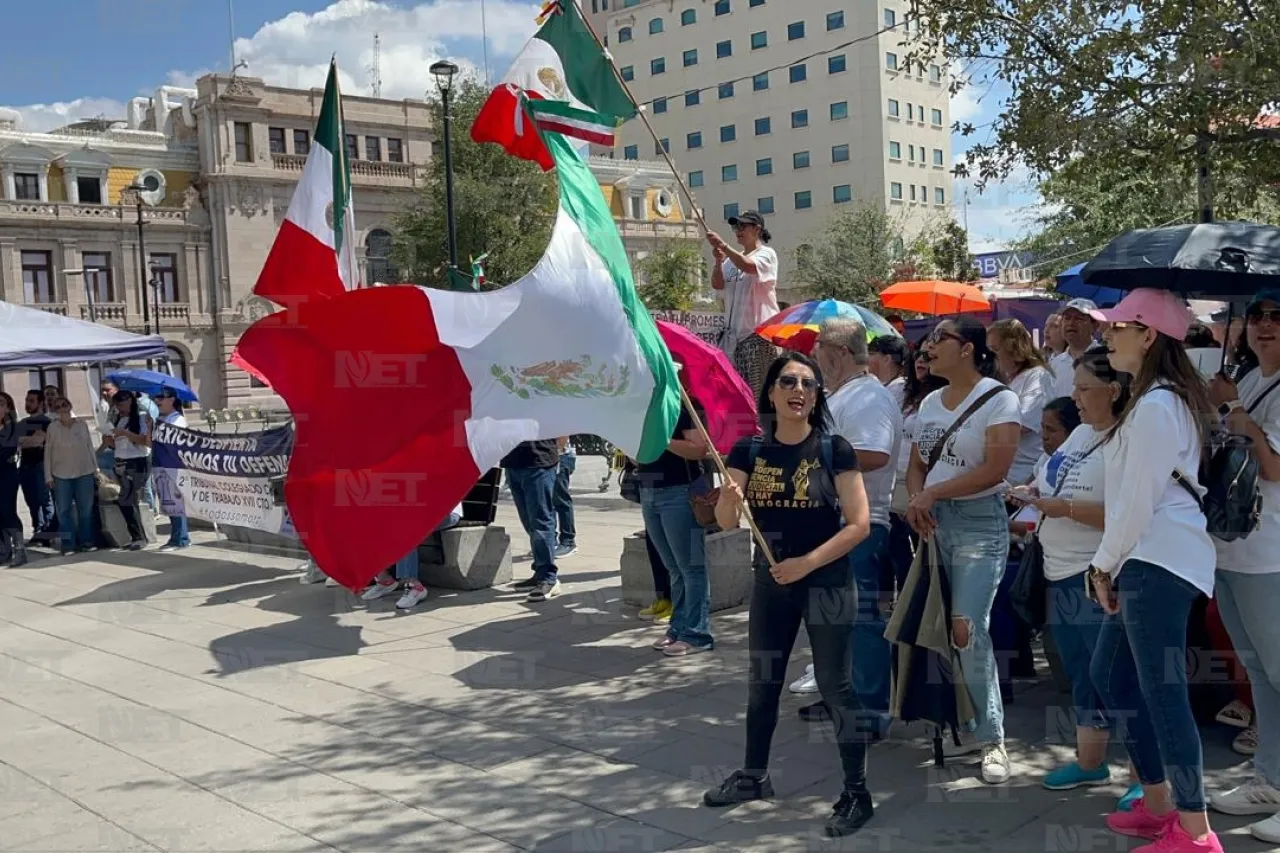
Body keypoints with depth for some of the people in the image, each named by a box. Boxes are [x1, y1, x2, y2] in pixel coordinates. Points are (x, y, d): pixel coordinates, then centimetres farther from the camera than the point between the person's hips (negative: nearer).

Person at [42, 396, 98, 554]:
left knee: (86, 509, 5)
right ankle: (68, 544, 6)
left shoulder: (82, 425, 4)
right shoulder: (52, 428, 0)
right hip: (61, 475, -1)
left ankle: (85, 541, 15)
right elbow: (47, 452, 2)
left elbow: (90, 447, 9)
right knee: (64, 510, 1)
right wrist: (48, 475, -2)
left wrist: (95, 468, 8)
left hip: (84, 472, 1)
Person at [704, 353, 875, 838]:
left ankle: (857, 792, 12)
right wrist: (730, 497, -25)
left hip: (826, 582, -4)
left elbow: (859, 524, -12)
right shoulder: (749, 451, -1)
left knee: (835, 684, 0)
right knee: (762, 682, 16)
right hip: (770, 582, 4)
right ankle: (754, 776, 33)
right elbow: (726, 523, -3)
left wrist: (807, 562, -20)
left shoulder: (834, 449, -10)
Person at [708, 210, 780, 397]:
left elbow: (749, 266, -24)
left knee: (758, 387, -5)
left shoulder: (766, 254, -3)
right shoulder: (733, 258, 16)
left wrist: (723, 246, -30)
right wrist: (718, 260, -9)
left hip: (758, 330, -7)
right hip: (734, 331, 7)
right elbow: (717, 284, 7)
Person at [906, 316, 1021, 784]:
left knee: (968, 629, -13)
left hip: (979, 522, -6)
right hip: (933, 523, 7)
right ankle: (967, 726, 17)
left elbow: (995, 469, -17)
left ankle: (992, 738, 0)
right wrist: (916, 498, -6)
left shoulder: (998, 400, -7)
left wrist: (931, 493, -13)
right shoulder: (930, 403, 14)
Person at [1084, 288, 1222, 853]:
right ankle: (1157, 805, 27)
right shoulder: (1165, 398, 18)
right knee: (1110, 676, 17)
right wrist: (1113, 564, 17)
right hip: (1146, 561, 11)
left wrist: (1104, 565, -6)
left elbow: (1138, 501, -17)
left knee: (1162, 692, -7)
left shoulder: (1155, 406, -16)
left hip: (1158, 563, -11)